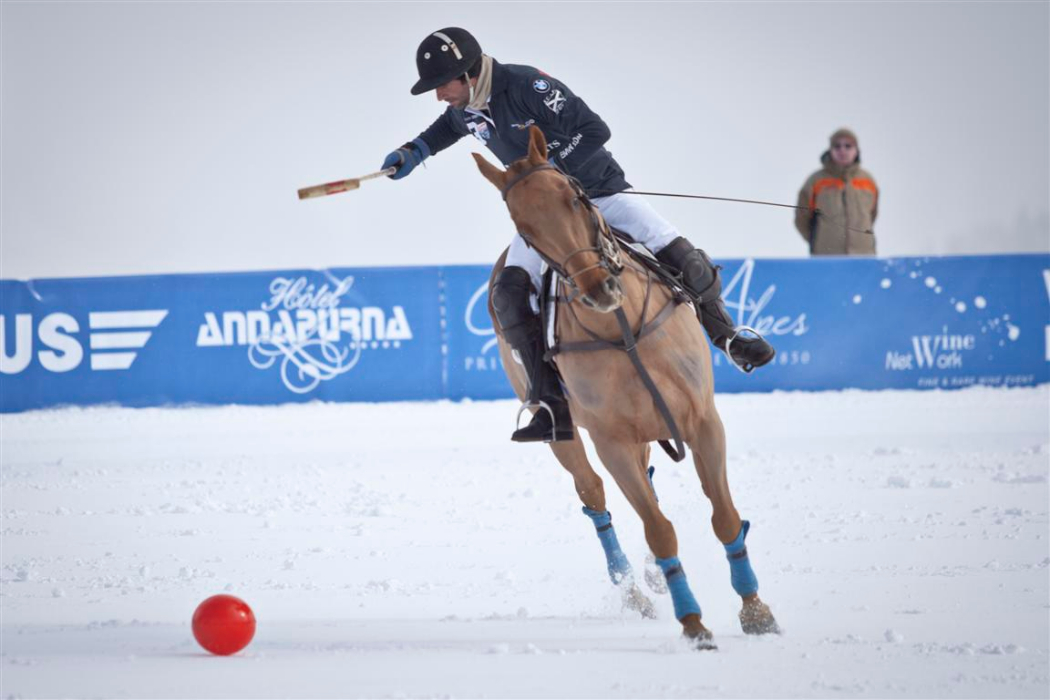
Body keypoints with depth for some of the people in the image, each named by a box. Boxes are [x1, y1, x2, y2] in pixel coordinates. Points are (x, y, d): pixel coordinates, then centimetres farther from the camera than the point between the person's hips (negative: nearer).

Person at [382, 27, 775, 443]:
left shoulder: (527, 85, -26)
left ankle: (725, 334, 13)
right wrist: (414, 152, 13)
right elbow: (450, 126, 25)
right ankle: (553, 409, -23)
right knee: (509, 291, -19)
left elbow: (595, 131, -26)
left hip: (598, 191, -5)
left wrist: (550, 168, -32)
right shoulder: (466, 109, -4)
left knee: (677, 253, -17)